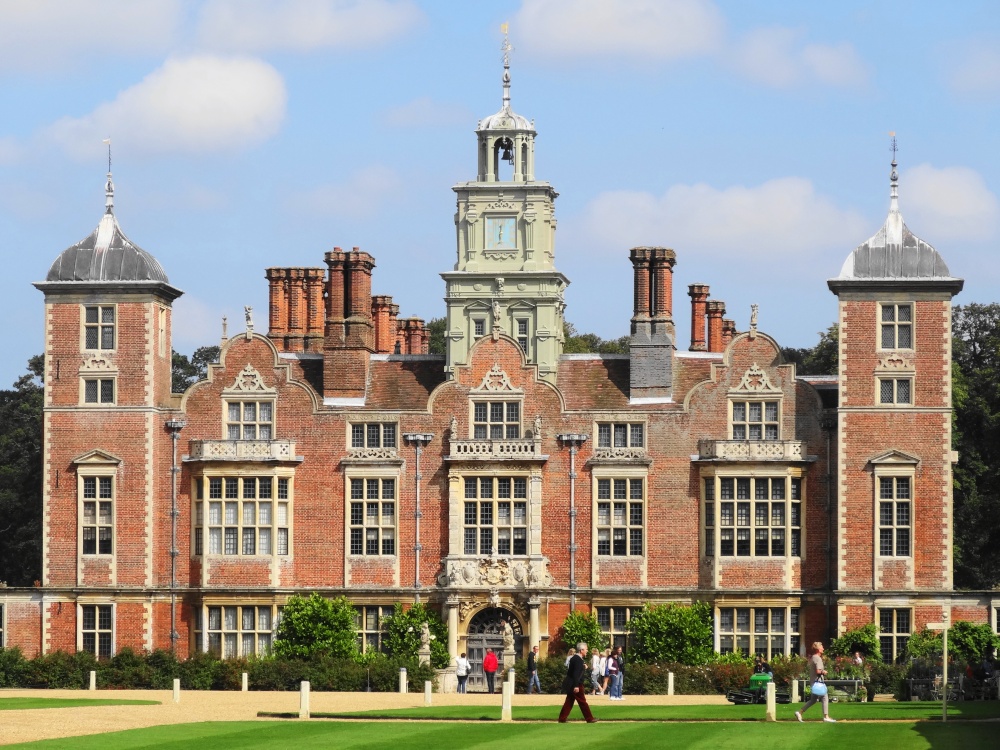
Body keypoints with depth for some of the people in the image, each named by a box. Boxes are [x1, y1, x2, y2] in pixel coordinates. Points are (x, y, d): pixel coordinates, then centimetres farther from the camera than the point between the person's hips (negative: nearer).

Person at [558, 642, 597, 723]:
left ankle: (562, 718, 10)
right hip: (575, 684, -9)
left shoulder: (574, 658, 12)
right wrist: (576, 686, -26)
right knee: (582, 701, -1)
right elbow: (576, 673, -24)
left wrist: (583, 668, 6)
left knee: (569, 701, 11)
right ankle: (589, 719, 6)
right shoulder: (578, 660, -18)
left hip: (570, 685, 9)